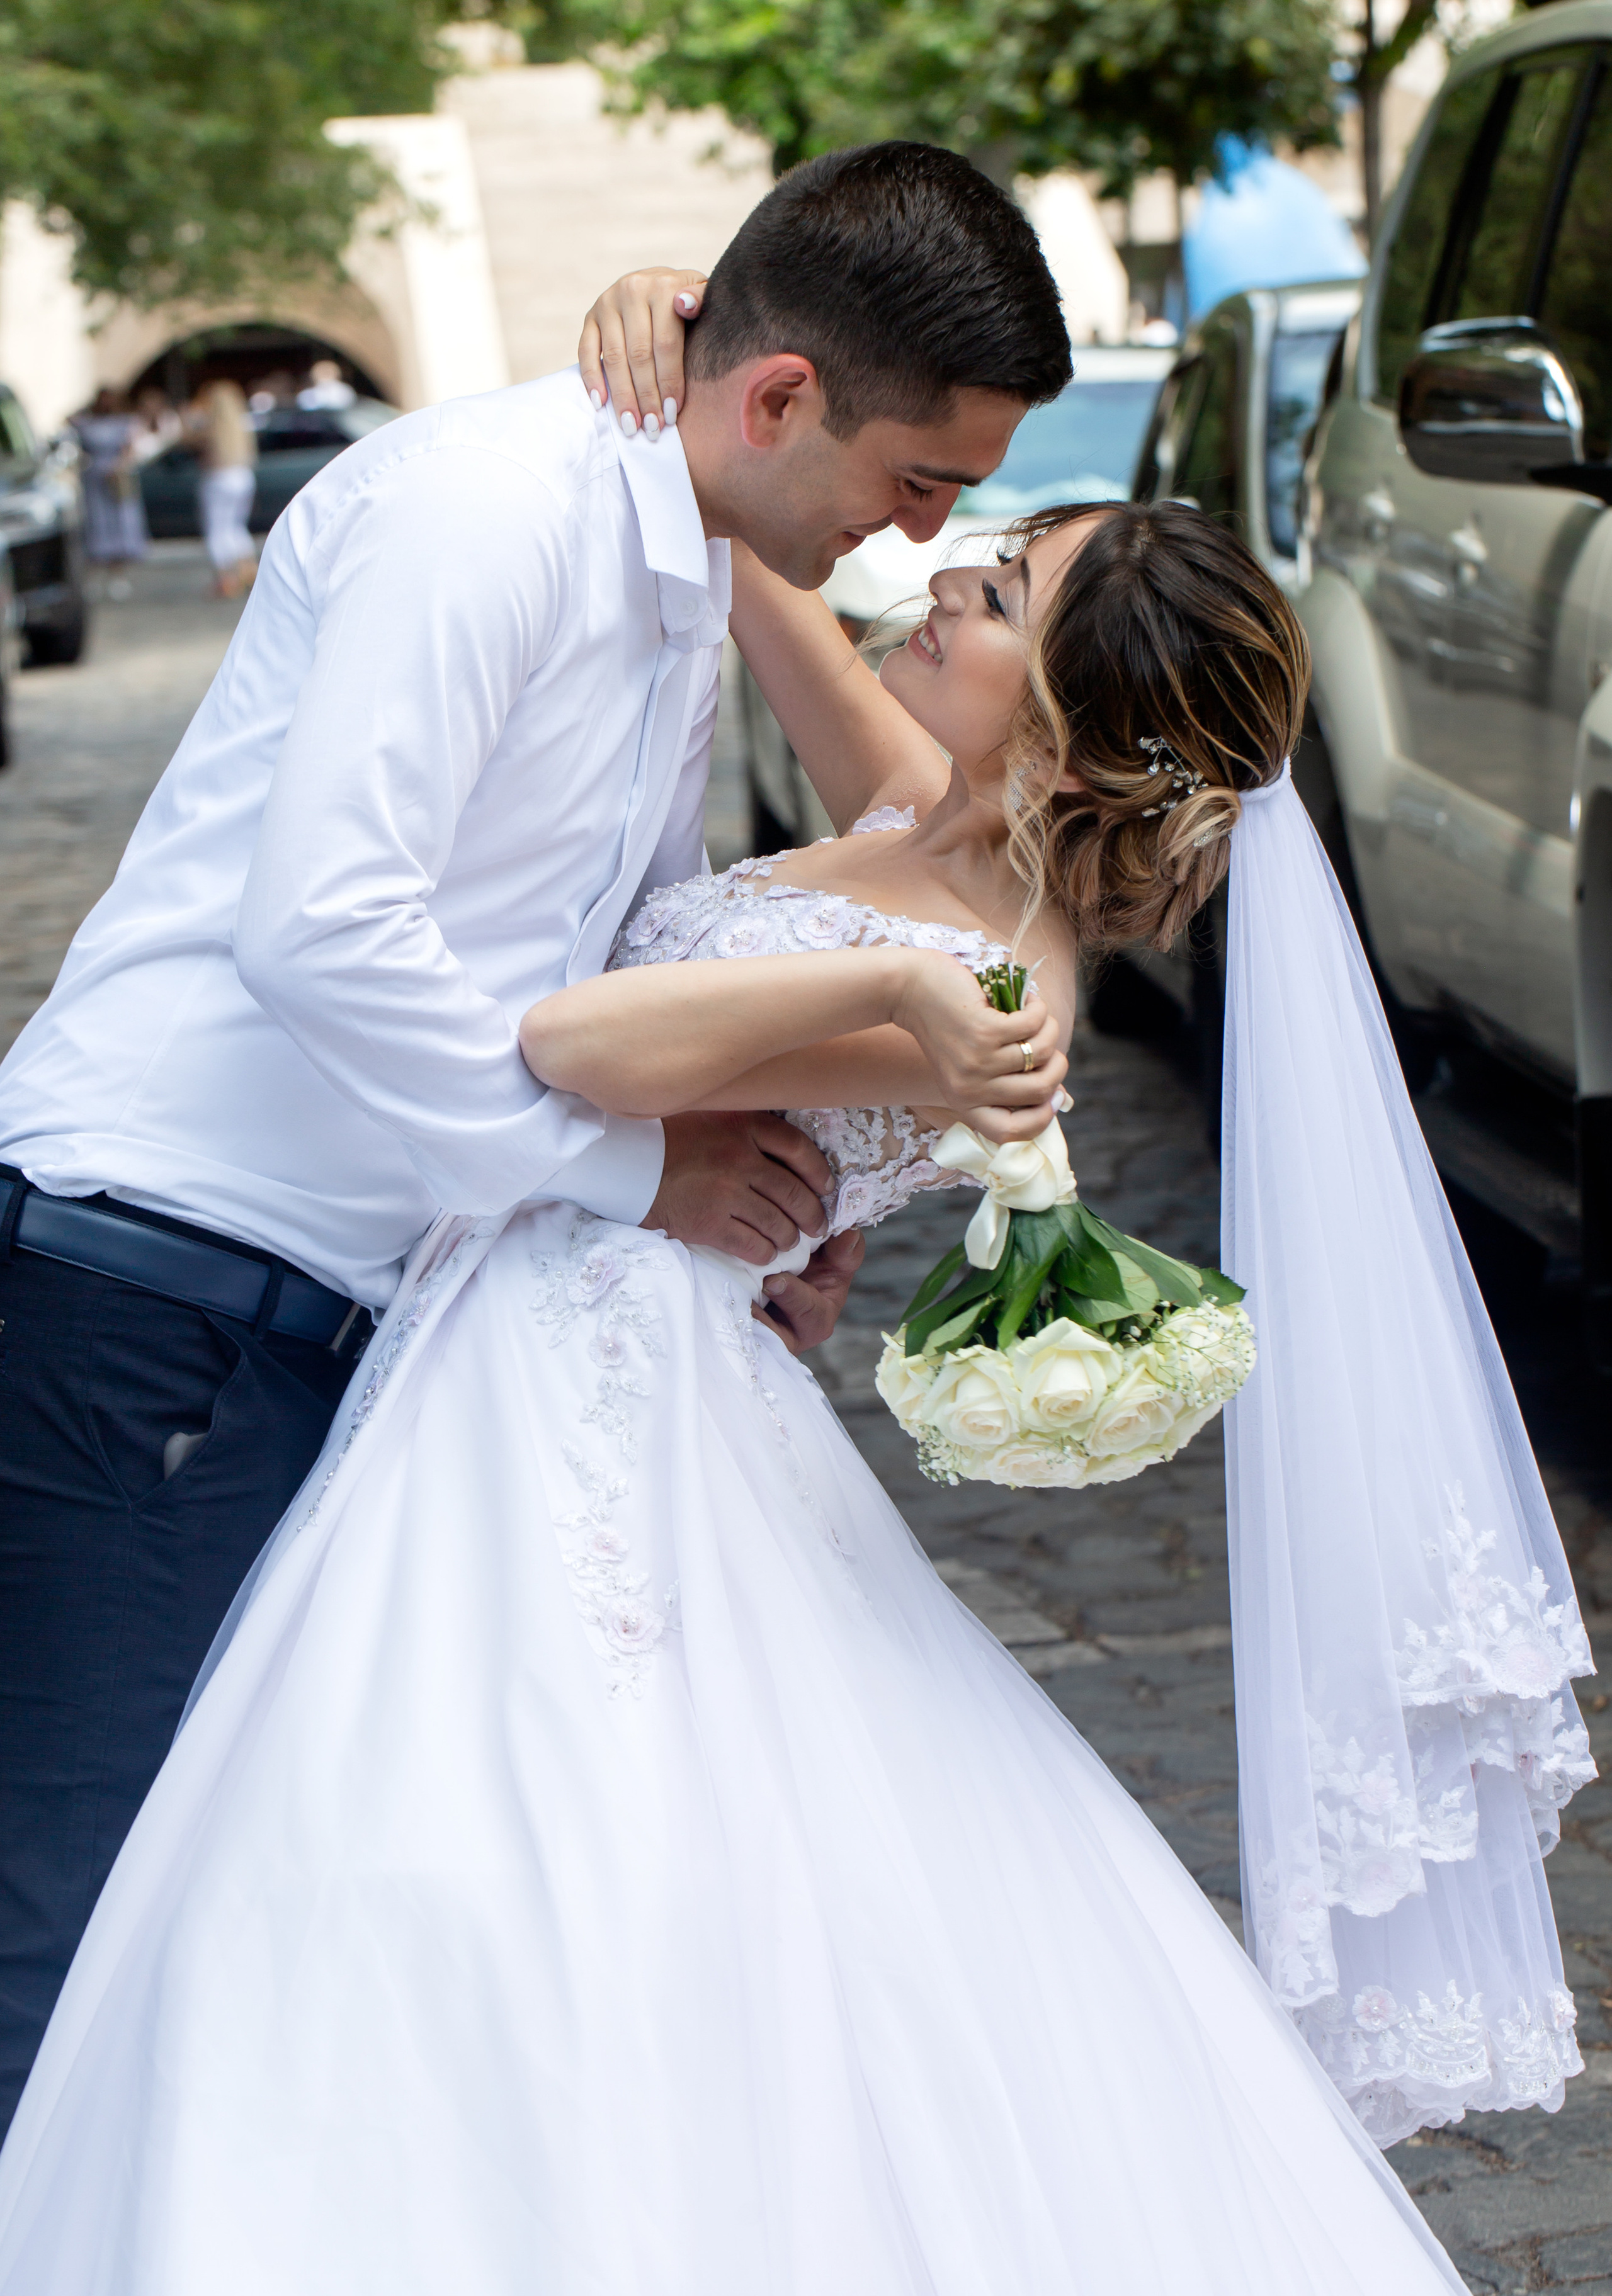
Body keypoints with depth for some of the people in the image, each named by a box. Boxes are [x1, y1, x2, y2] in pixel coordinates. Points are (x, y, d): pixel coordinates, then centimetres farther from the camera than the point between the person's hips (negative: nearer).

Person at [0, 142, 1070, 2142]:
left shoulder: (692, 589, 16)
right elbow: (322, 925, -26)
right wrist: (633, 1165, -16)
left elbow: (627, 973, 26)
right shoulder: (489, 503, -15)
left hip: (355, 1298, 9)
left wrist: (745, 1221, 10)